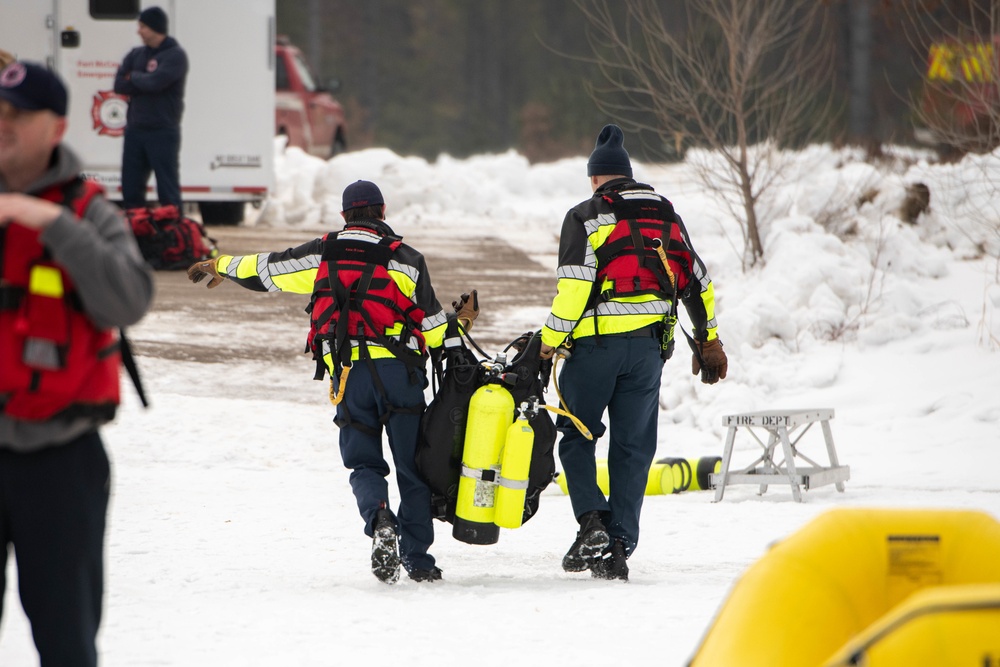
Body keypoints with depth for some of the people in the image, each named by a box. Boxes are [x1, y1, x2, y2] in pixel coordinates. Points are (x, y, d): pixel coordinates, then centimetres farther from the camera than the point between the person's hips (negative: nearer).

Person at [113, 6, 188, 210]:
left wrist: (134, 77, -3)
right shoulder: (136, 54, 12)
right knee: (130, 188, 9)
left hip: (163, 133, -6)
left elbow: (155, 82, -21)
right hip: (135, 131, 6)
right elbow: (119, 85, 1)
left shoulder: (175, 55, -7)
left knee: (167, 189, -4)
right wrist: (143, 82, -11)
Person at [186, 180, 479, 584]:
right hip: (399, 369, -1)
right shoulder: (404, 259, 4)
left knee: (364, 463, 8)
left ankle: (380, 520, -24)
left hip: (348, 374, 1)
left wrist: (220, 266, 39)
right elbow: (435, 330, 5)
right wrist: (463, 322, 27)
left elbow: (263, 270, 20)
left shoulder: (322, 254, 9)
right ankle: (417, 560, 5)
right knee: (412, 467, 7)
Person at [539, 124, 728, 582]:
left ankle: (591, 521, -11)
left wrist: (550, 339, -7)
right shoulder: (665, 216, 13)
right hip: (648, 345, 4)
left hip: (595, 342, -4)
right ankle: (618, 547, 2)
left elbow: (575, 284, -13)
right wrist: (708, 341, 23)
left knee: (577, 436, 10)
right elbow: (696, 281, 15)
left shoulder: (585, 217, -2)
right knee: (633, 446, 7)